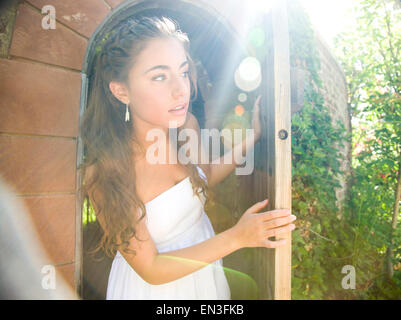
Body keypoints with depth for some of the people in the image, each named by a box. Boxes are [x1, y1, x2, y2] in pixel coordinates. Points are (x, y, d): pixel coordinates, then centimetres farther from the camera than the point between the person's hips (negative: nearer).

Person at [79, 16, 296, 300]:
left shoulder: (187, 125, -17)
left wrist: (253, 136, -7)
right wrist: (236, 238, -29)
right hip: (152, 284, -4)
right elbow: (150, 268, -23)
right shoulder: (104, 172, -30)